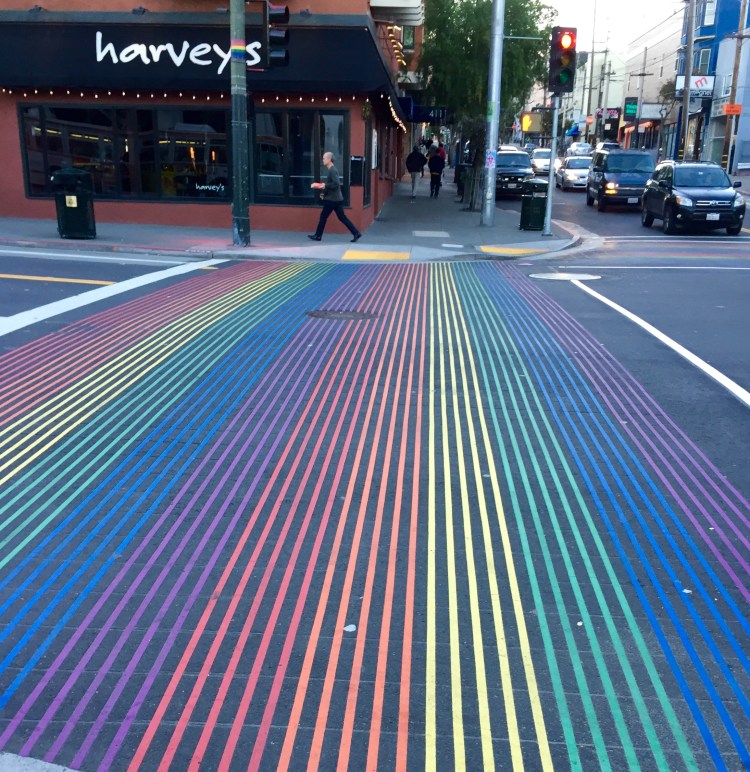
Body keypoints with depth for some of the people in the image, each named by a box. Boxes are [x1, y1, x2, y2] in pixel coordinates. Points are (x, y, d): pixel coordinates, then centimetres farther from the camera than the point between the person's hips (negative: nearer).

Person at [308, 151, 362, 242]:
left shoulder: (332, 170, -16)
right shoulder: (332, 170, 16)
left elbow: (336, 184, -26)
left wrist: (325, 185, -20)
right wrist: (324, 193, 16)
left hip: (332, 199, -10)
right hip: (337, 198, 10)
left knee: (323, 216, 2)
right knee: (342, 217, 7)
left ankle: (318, 236, 12)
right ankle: (356, 233, 3)